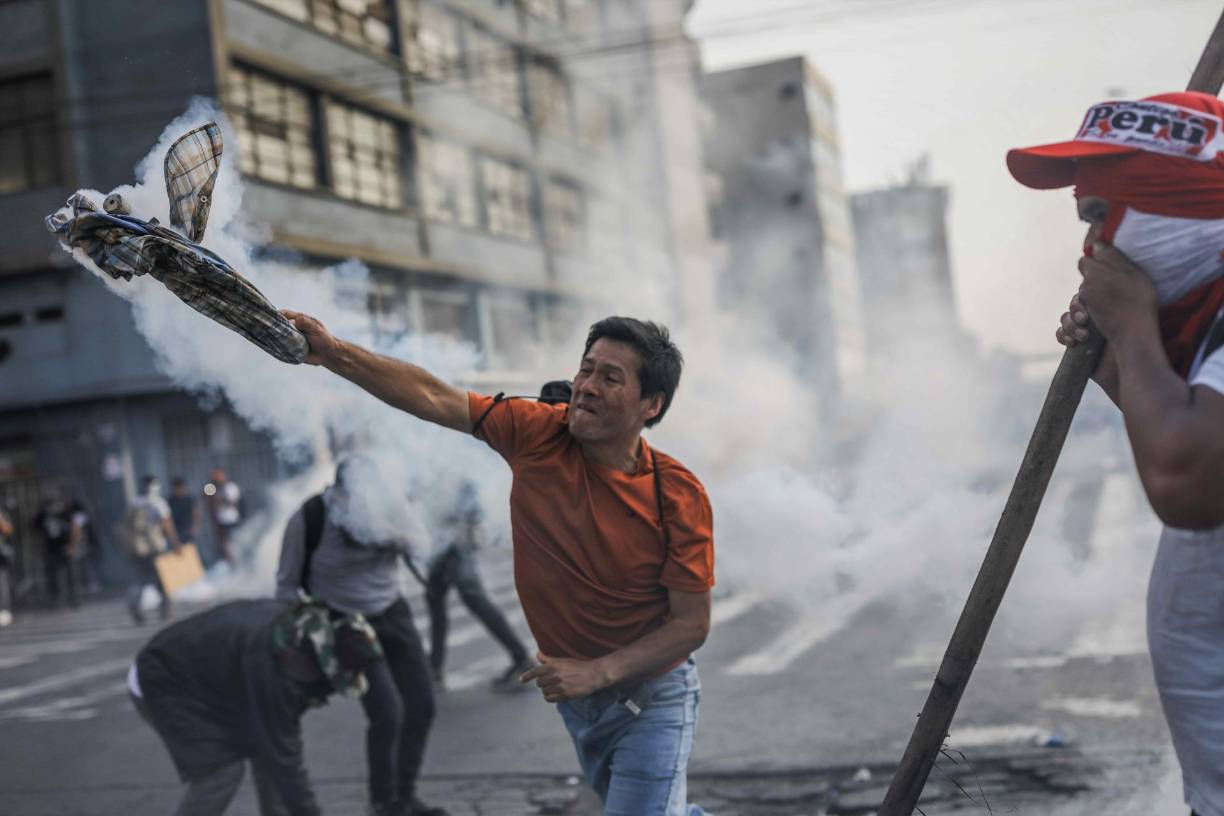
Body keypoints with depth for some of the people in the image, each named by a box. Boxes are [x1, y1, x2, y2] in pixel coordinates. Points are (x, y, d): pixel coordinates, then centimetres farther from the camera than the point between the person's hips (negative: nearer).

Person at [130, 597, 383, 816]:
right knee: (222, 770, -17)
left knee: (266, 742, 0)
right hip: (163, 682, -8)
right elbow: (283, 755, -30)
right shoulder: (268, 664, -37)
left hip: (205, 676, 8)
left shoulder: (299, 624, -14)